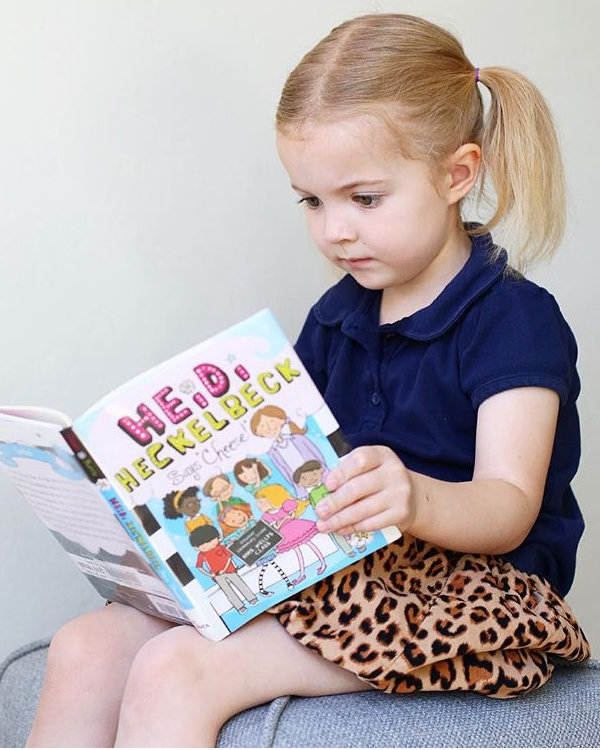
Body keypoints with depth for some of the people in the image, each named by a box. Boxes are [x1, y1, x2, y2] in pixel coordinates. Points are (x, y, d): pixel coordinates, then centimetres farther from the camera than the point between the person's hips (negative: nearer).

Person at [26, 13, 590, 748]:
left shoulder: (514, 320, -9)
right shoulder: (336, 317, 15)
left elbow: (509, 510, -18)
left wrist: (416, 500, -41)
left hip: (464, 575, -7)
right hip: (330, 567, 8)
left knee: (174, 671, -28)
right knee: (85, 649, -11)